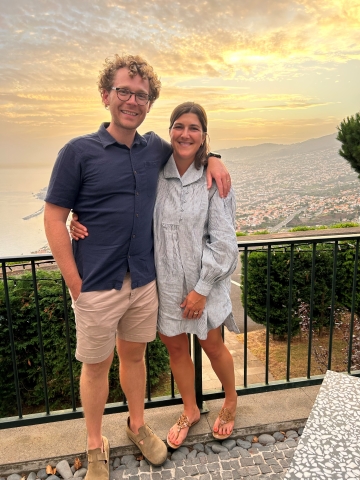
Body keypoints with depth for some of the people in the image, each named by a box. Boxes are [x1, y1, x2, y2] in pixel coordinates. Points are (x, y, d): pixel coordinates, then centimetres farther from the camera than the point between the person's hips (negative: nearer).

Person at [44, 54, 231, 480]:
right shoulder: (78, 152, -8)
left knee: (134, 355, 20)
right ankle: (95, 445, 36)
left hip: (144, 281, 4)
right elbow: (54, 217, -8)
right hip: (97, 286, -3)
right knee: (96, 365, 13)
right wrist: (75, 282, -11)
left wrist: (213, 159, 1)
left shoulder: (155, 148, 4)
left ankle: (137, 425, 44)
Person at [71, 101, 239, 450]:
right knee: (175, 346, 17)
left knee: (212, 346, 15)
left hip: (203, 280, -2)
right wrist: (84, 224, -14)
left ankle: (231, 401, 48)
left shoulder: (213, 179, -11)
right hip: (166, 280, 3)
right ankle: (190, 411, 45)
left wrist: (202, 288, -12)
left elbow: (223, 240, -10)